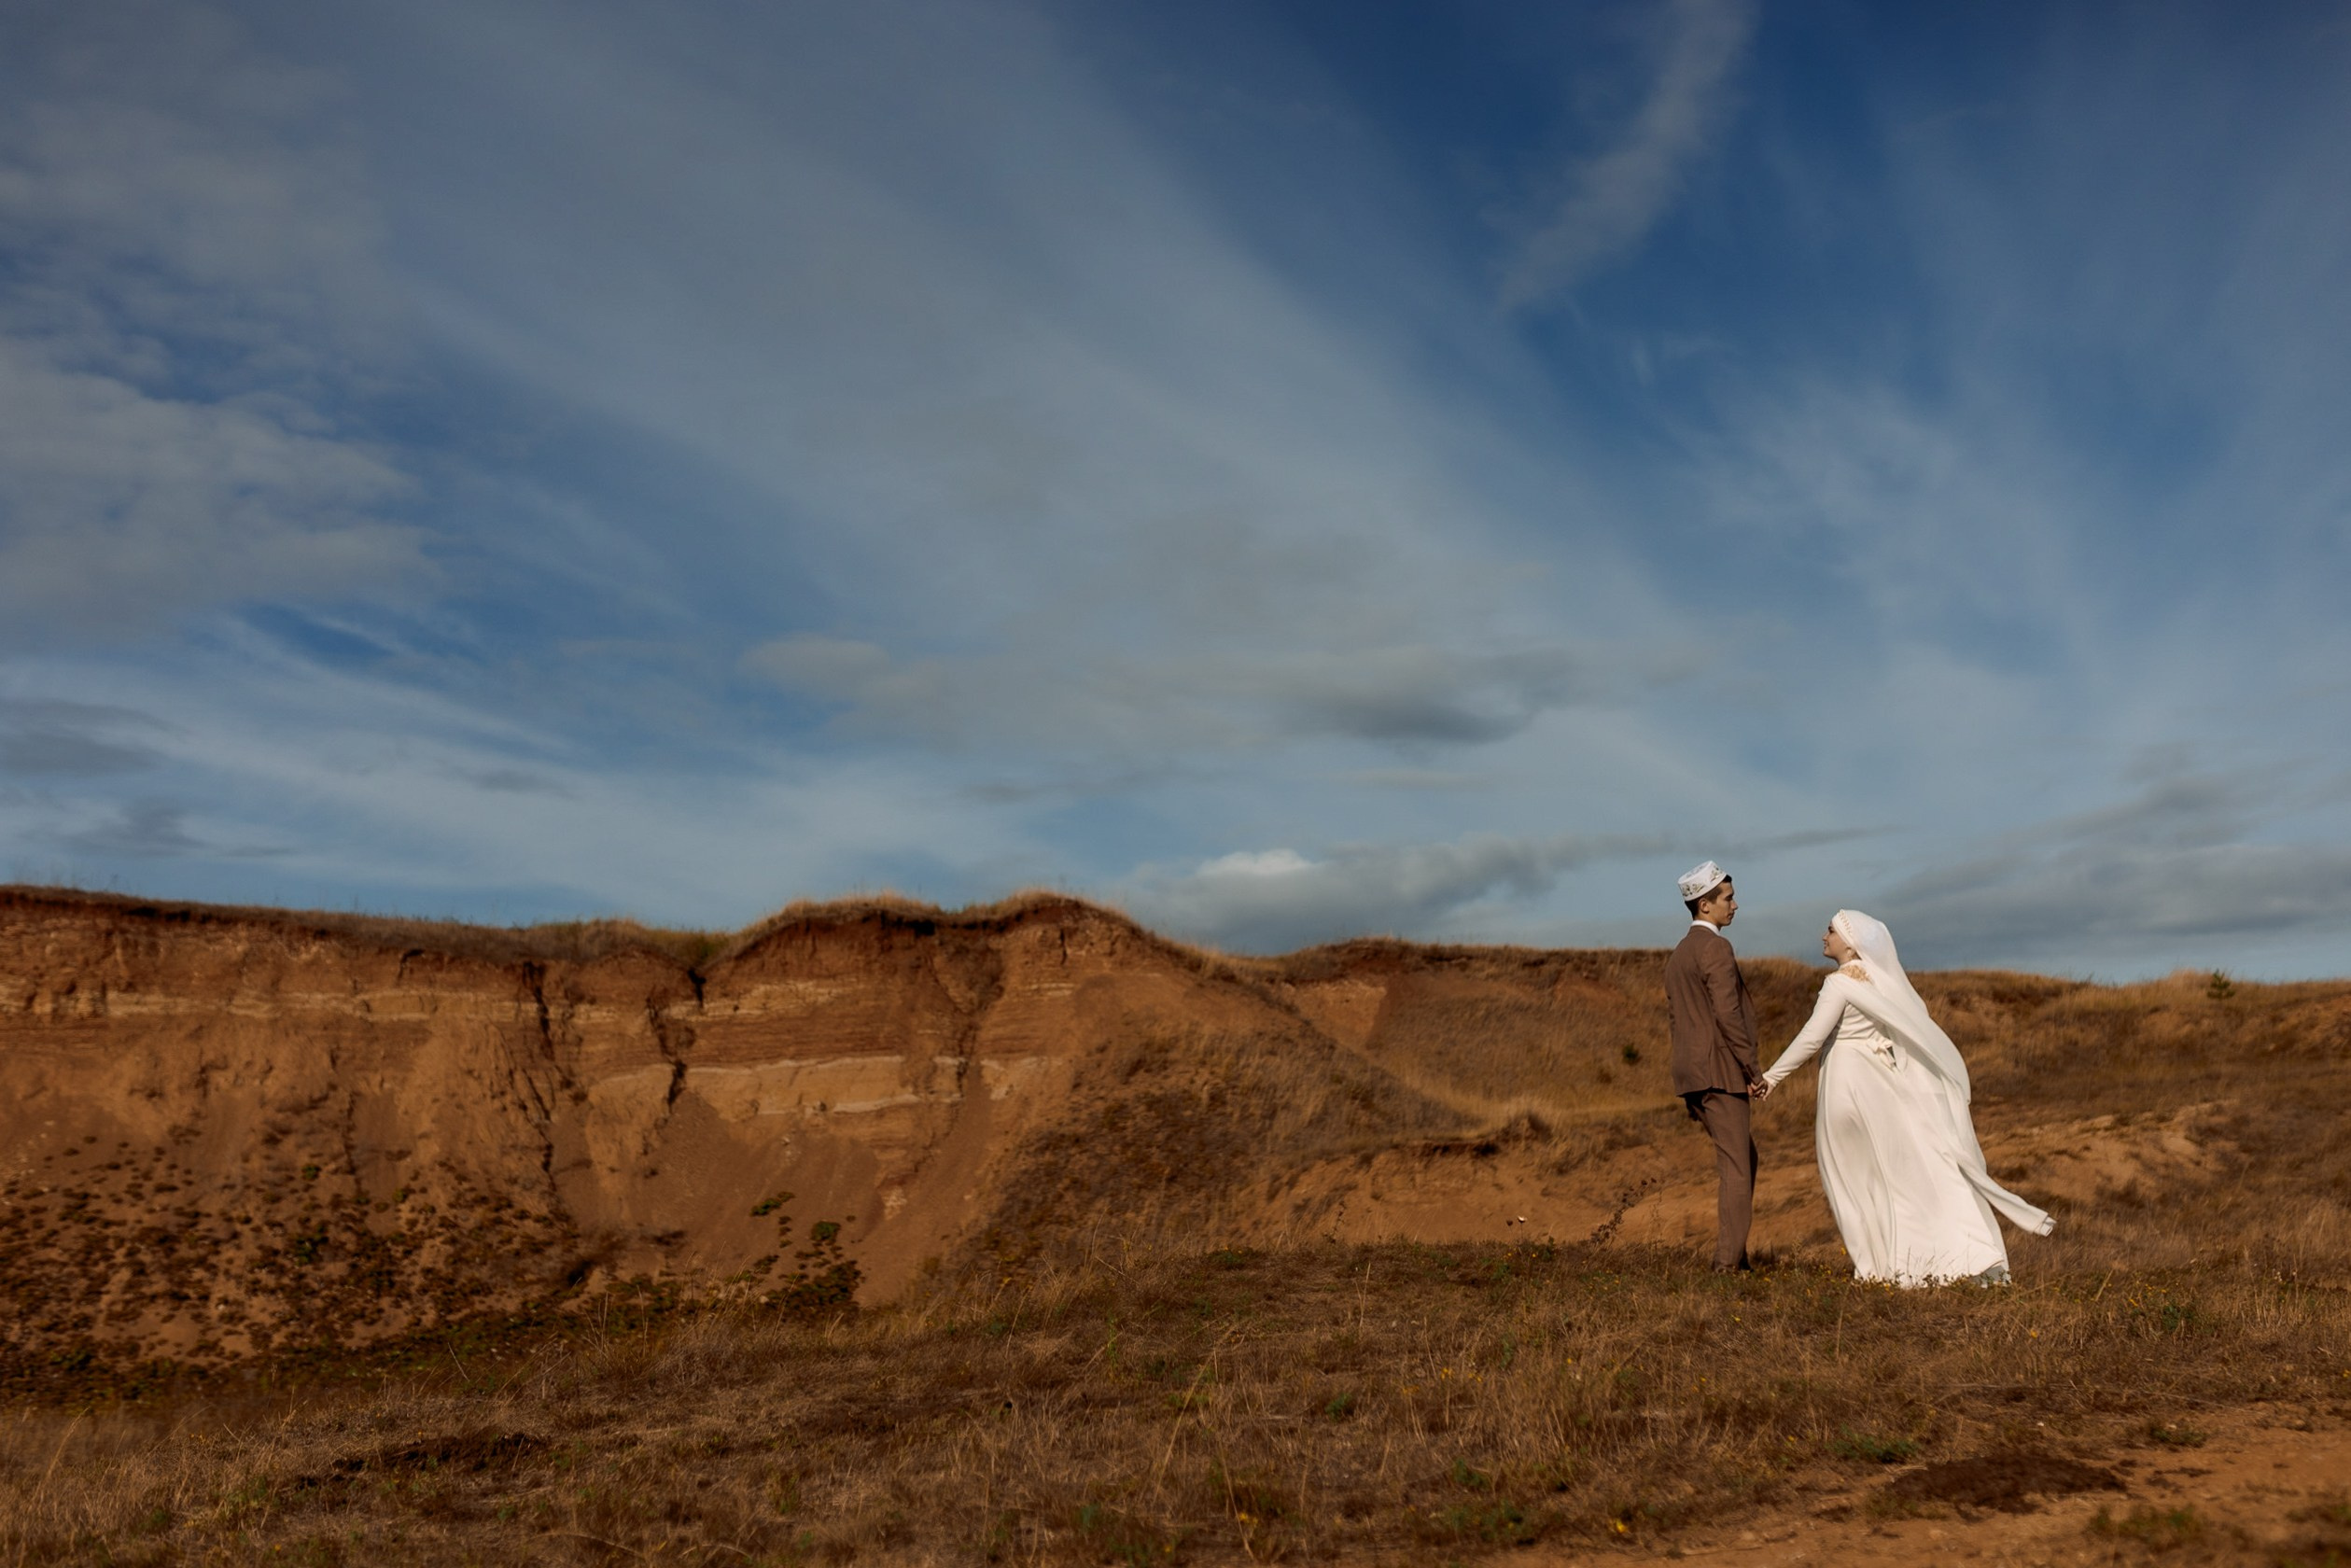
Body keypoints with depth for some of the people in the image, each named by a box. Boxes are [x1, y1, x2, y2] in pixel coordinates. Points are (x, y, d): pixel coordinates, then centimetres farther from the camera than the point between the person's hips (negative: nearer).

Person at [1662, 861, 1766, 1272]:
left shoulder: (1678, 955, 19)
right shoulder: (1716, 948, -11)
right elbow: (1727, 1013, -19)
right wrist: (1751, 1068, -13)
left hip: (1693, 1073, 9)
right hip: (1720, 1071, -9)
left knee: (1745, 1159, 17)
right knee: (1736, 1168, -3)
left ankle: (1735, 1253, 19)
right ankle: (1728, 1261, -2)